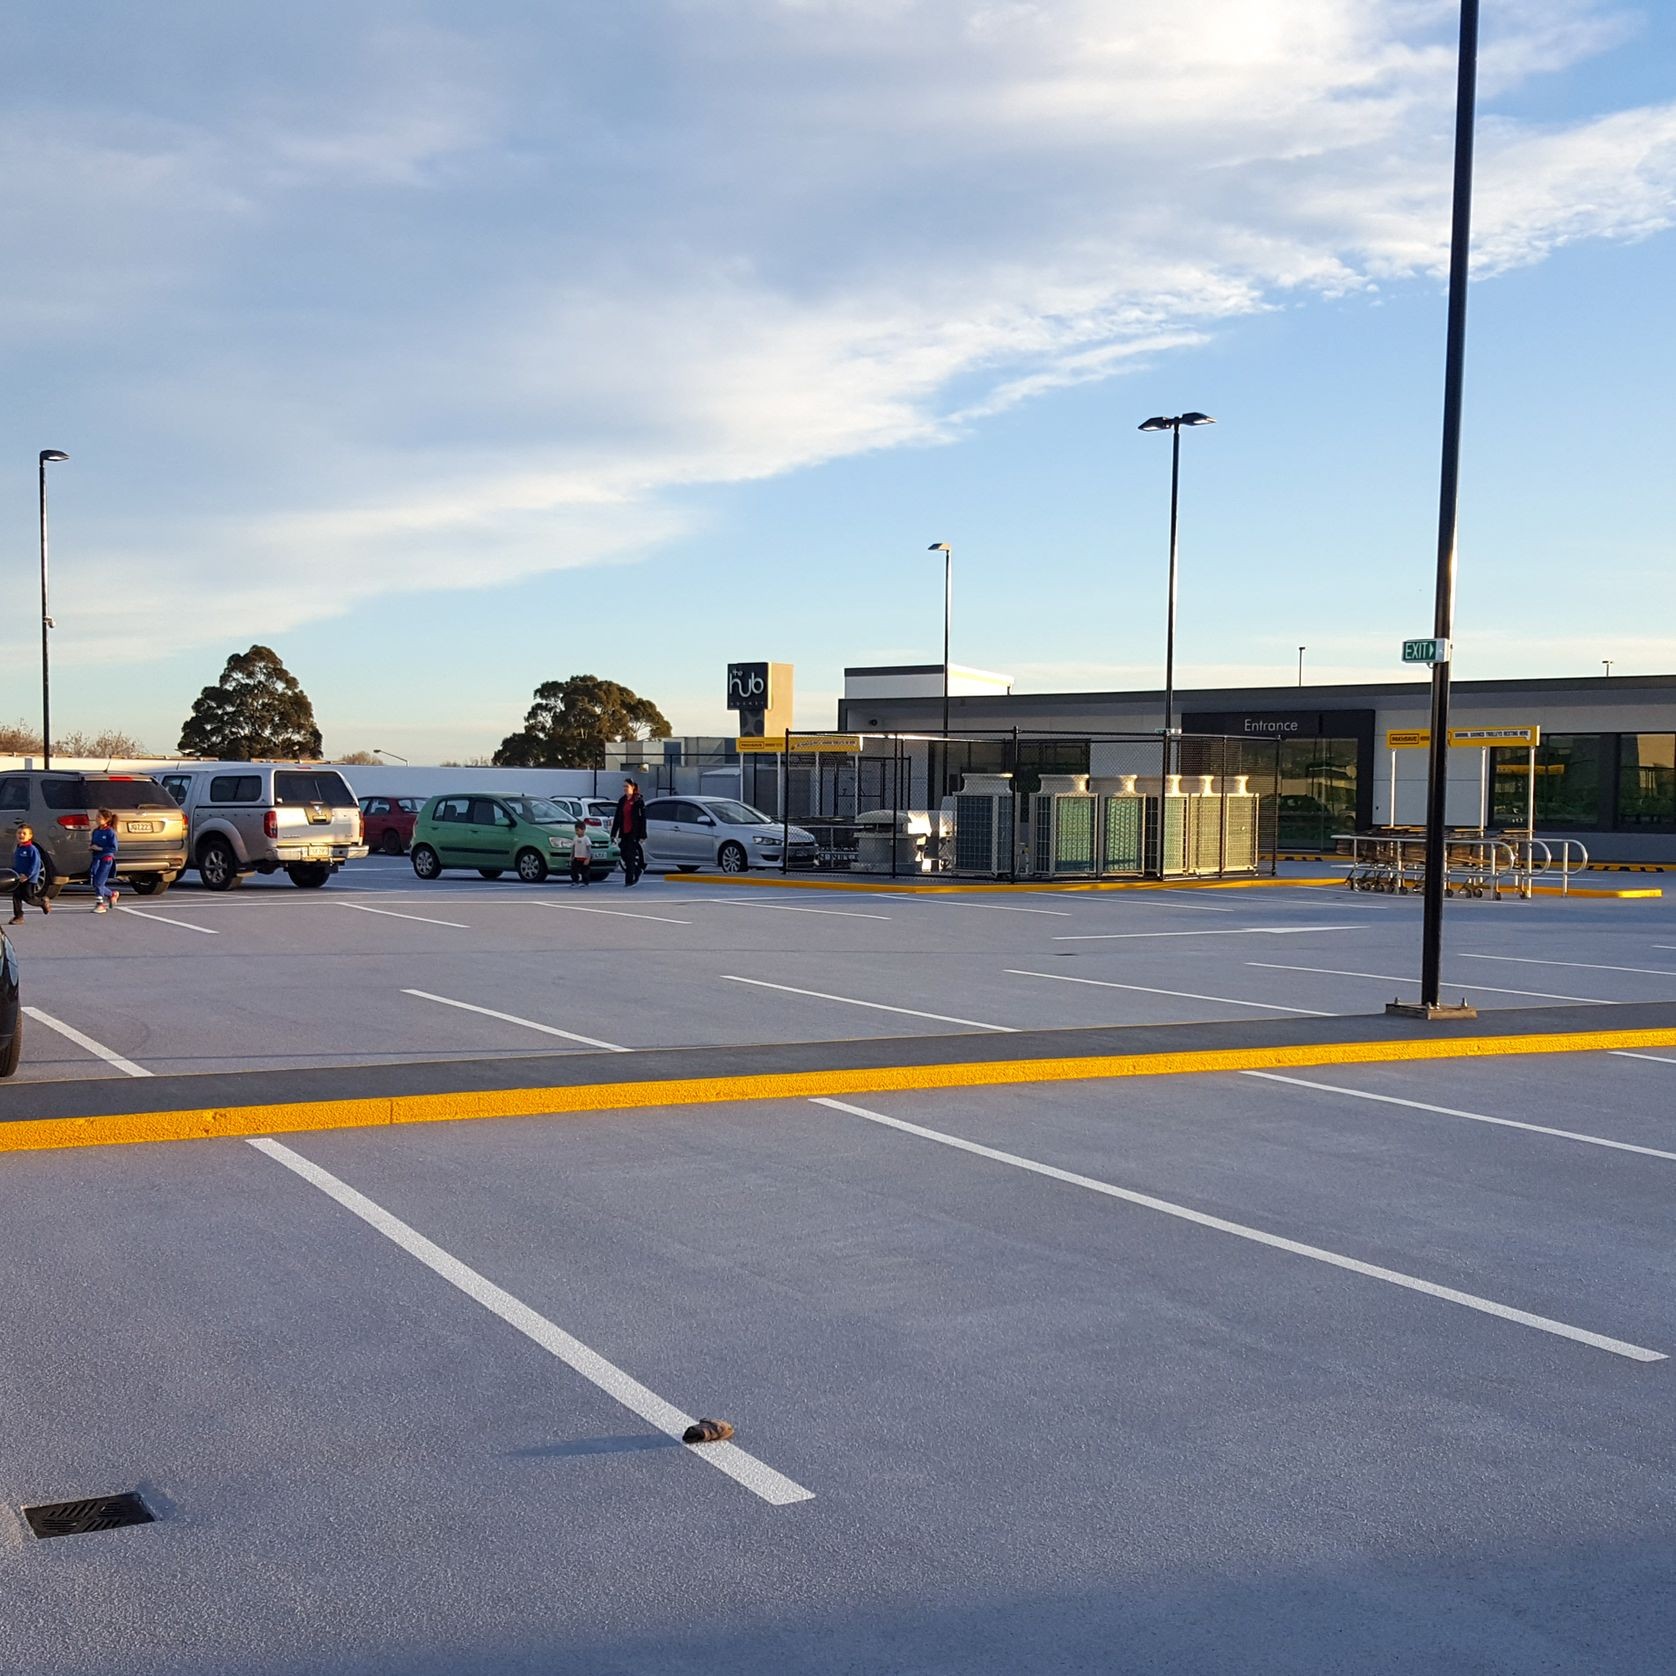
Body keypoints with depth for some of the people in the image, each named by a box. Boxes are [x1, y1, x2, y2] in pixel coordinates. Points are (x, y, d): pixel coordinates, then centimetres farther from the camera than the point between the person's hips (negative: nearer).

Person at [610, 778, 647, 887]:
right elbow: (617, 818, 15)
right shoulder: (622, 801, 12)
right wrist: (613, 833, 11)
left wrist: (642, 836, -12)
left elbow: (642, 819, -8)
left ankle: (629, 880, -5)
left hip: (634, 833, -6)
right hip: (624, 833, 6)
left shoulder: (639, 801, -5)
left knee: (630, 856, -8)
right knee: (625, 856, 6)